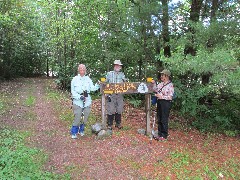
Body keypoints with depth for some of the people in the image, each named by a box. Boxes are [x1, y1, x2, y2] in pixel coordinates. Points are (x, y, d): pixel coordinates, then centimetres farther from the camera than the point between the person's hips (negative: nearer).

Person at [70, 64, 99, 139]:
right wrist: (79, 97, -17)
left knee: (85, 117, 9)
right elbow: (73, 91, -3)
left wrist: (97, 85, -19)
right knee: (77, 117, -7)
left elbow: (92, 88, 0)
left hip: (87, 100, 3)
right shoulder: (75, 79, 0)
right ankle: (74, 133, 9)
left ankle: (81, 130, 29)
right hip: (78, 101, -3)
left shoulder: (88, 79, 9)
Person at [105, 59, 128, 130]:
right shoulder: (109, 74, 4)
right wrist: (108, 95, -6)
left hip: (120, 95, 3)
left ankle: (118, 123, 23)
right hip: (111, 95, -2)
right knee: (110, 110, -1)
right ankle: (110, 124, 11)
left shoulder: (122, 74, 11)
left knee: (119, 110, 9)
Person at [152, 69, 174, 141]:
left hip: (166, 103, -8)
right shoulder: (161, 84, 10)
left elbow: (170, 97, -17)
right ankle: (160, 134, 26)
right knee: (159, 119, 14)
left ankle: (164, 136, 15)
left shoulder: (170, 85, -13)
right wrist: (154, 83, 8)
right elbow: (156, 90, 21)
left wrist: (161, 96, -21)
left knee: (164, 120, 1)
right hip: (159, 102, 8)